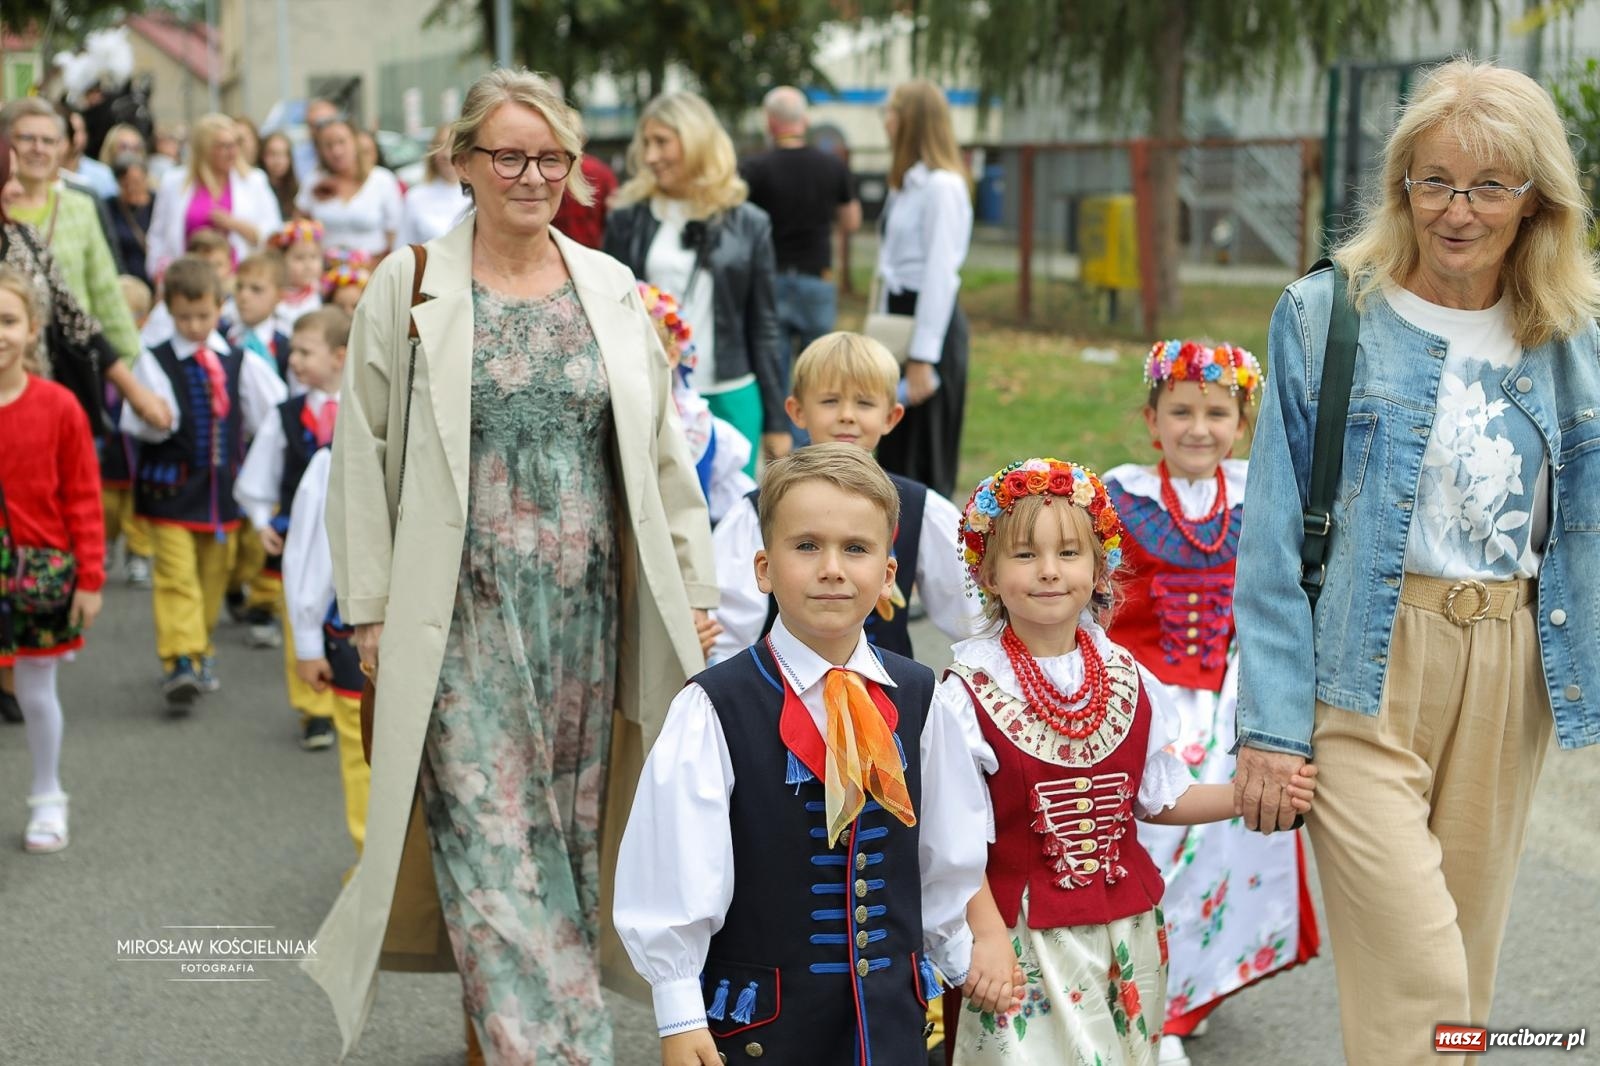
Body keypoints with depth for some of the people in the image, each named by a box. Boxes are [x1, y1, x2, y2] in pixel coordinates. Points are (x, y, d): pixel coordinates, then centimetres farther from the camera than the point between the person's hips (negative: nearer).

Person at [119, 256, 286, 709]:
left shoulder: (240, 362, 6)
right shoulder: (154, 362, -4)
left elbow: (267, 417, 5)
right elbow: (138, 423, -10)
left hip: (222, 485, 4)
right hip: (170, 488, -4)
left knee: (213, 575, 14)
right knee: (177, 576, -10)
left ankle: (200, 653, 29)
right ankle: (181, 661, -13)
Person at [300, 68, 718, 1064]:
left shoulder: (612, 290, 8)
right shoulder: (408, 286, 0)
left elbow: (663, 452, 11)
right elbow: (363, 456, 1)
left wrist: (693, 590, 9)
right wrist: (370, 605, -3)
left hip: (587, 602, 3)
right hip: (466, 609, -3)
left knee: (571, 823, 8)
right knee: (491, 833, -8)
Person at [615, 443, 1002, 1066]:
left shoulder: (917, 700, 2)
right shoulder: (715, 710, -13)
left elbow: (947, 852, 12)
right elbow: (675, 872, -11)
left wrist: (962, 959, 18)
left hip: (894, 1013, 4)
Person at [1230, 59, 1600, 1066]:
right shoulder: (1327, 317, -4)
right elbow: (1275, 538, -4)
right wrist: (1272, 723, -8)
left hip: (1509, 677, 4)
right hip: (1365, 671, -4)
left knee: (1466, 962, 12)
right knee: (1415, 981, -11)